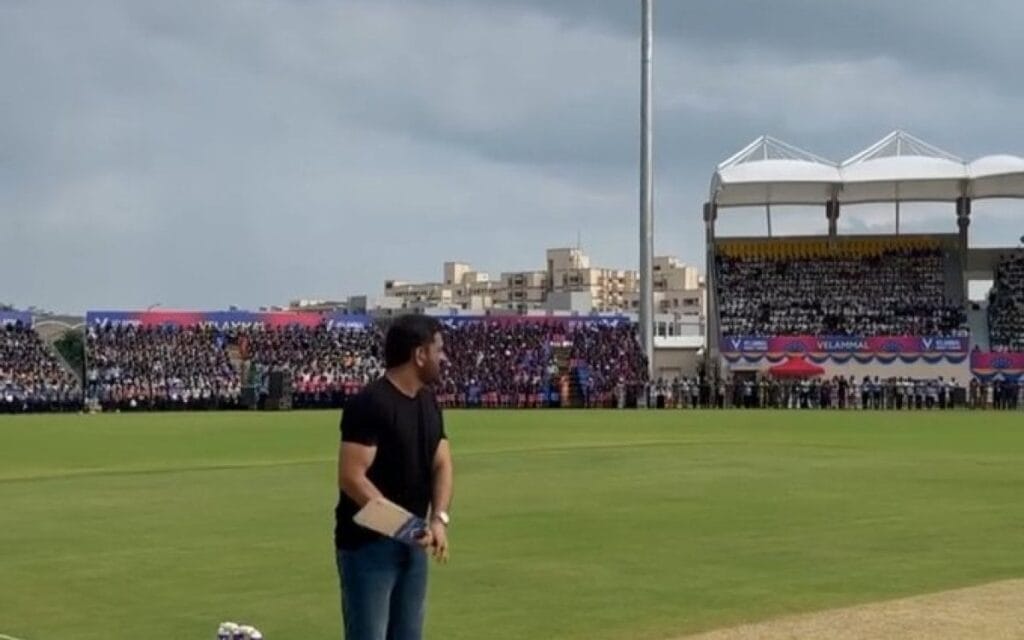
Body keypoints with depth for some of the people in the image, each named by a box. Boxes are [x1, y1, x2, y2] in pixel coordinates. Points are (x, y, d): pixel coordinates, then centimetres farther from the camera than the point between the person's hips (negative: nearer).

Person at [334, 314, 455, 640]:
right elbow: (351, 478, -23)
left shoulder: (429, 403, 9)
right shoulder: (369, 404, -18)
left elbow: (442, 464, 5)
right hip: (367, 543, -8)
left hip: (412, 544, 9)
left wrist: (439, 518, -13)